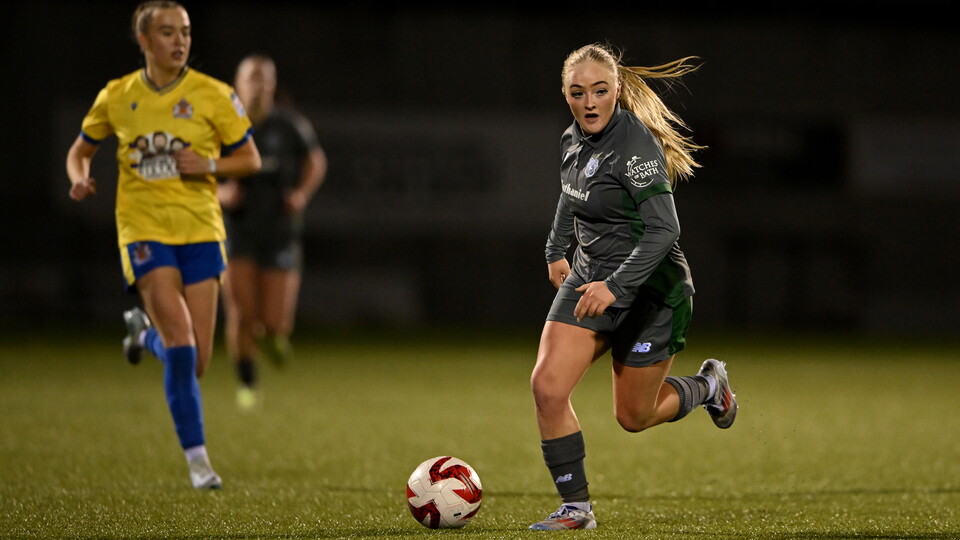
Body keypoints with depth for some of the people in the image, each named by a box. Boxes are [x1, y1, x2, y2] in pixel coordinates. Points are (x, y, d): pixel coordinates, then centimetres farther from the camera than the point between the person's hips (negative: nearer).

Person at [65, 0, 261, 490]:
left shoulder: (212, 95, -1)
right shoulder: (116, 97, 3)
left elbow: (251, 159, 5)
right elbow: (80, 150, 17)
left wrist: (209, 165, -14)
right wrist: (79, 178, -6)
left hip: (200, 231, 1)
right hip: (143, 228, -1)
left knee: (196, 363, 0)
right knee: (181, 341, -20)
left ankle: (145, 330, 35)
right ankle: (197, 457, -10)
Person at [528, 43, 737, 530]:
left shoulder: (635, 144, -22)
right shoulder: (573, 141, 2)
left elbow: (663, 230, -28)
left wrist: (615, 285, -35)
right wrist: (556, 251, 30)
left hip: (648, 289, -6)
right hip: (589, 280, 6)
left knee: (634, 416, 7)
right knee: (547, 386, -13)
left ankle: (708, 385, 37)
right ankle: (576, 508, -2)